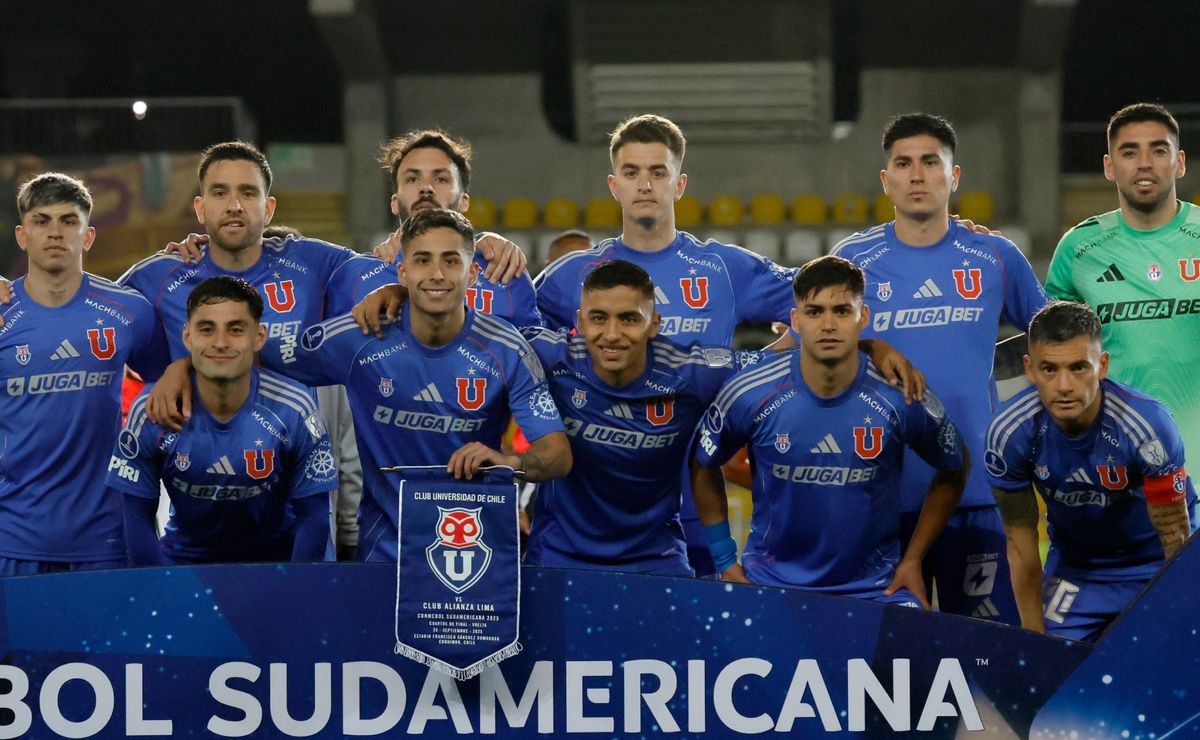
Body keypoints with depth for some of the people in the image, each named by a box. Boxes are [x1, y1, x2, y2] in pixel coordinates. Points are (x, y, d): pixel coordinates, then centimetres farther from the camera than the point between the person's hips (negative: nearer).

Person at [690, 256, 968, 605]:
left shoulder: (900, 398, -10)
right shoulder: (751, 394, -9)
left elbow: (954, 469, 8)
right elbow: (703, 465, 8)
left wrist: (913, 559, 5)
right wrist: (724, 560, 5)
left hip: (874, 586, 0)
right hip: (771, 579, 0)